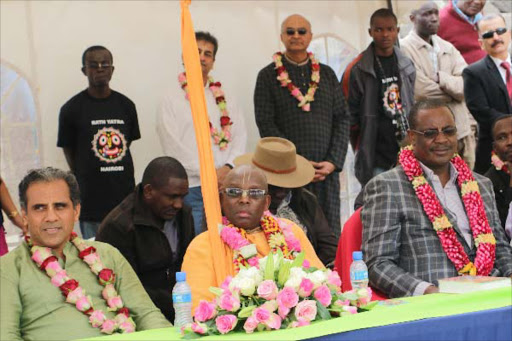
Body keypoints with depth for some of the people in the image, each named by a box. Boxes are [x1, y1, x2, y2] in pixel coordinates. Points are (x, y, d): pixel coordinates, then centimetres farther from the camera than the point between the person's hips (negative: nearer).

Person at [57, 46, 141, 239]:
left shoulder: (125, 105, 9)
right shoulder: (72, 109, -2)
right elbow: (69, 152, 5)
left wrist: (116, 174, 10)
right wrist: (86, 180, 7)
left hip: (125, 194, 4)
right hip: (91, 200, -3)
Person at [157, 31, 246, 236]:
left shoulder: (225, 98, 16)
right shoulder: (172, 100, 3)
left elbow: (240, 137, 10)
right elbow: (175, 149, -5)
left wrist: (228, 168, -9)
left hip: (227, 186, 4)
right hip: (191, 188, -4)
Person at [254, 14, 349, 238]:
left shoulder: (327, 74, 15)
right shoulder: (268, 76, 5)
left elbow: (342, 120, 10)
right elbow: (266, 125, -2)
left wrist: (333, 162, -4)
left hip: (326, 170, 3)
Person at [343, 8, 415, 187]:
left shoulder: (407, 66, 9)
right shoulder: (357, 70, -6)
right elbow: (349, 114, -2)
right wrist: (363, 148, 1)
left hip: (405, 151, 4)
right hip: (375, 159, -4)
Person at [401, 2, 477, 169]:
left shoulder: (449, 48, 14)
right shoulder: (403, 49, -5)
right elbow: (422, 90, -15)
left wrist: (440, 78, -12)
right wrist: (454, 88, 0)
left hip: (460, 132, 6)